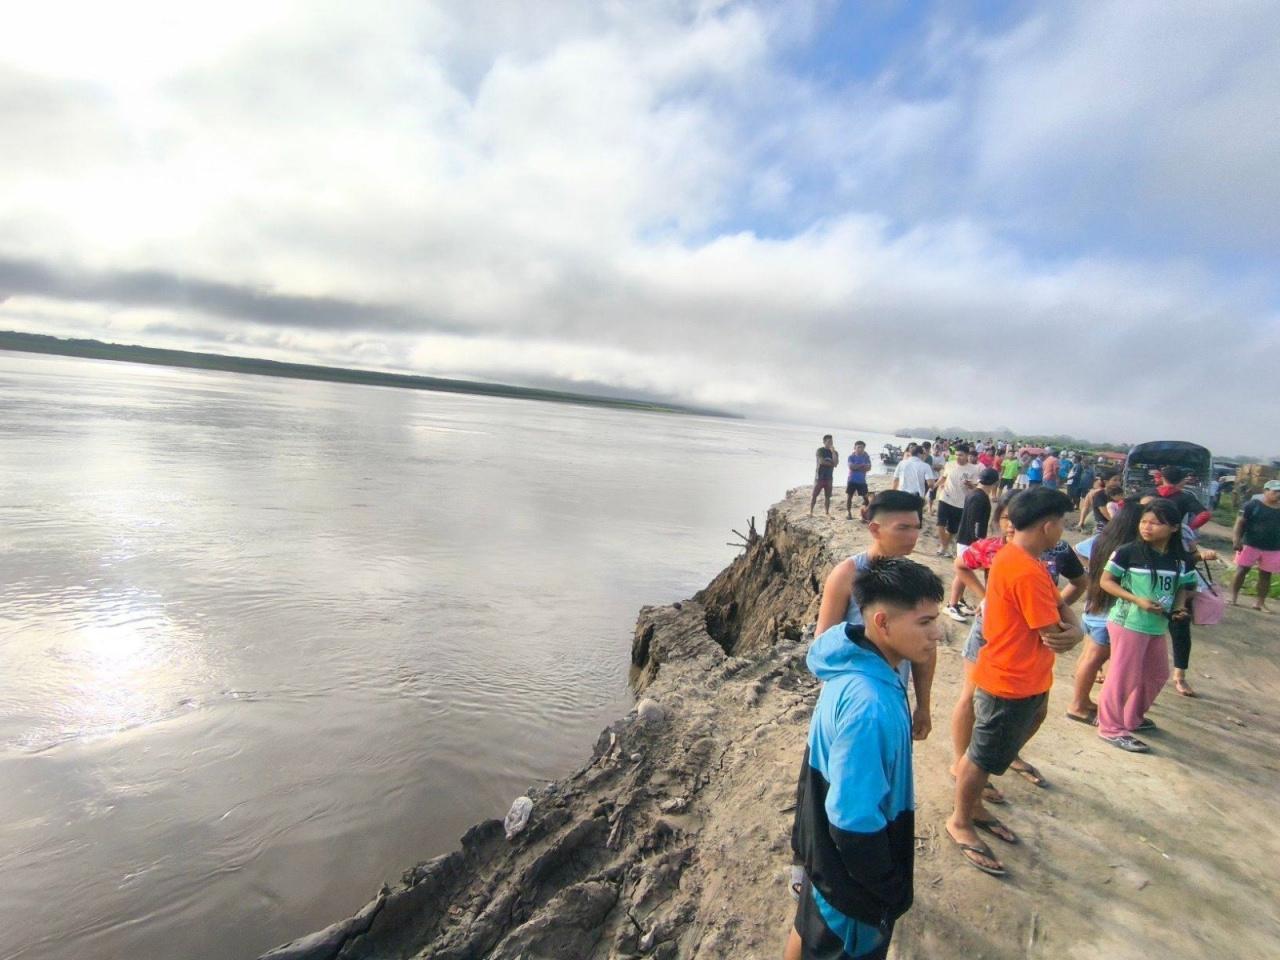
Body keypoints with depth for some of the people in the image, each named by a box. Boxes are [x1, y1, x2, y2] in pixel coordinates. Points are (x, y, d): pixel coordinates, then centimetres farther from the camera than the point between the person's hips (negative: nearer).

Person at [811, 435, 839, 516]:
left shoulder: (834, 452, 10)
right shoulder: (820, 450, -1)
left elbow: (836, 463, -7)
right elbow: (821, 461, -15)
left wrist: (833, 451, -10)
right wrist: (831, 464, -4)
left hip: (829, 477, 4)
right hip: (819, 477, -4)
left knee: (828, 496, 5)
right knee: (814, 495, -3)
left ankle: (827, 513, 12)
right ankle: (810, 512, 1)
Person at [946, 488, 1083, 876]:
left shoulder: (1011, 555, 3)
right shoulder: (1028, 573, -28)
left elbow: (1057, 604, 10)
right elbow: (1055, 637, -22)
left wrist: (1073, 627, -8)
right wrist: (1071, 632, -1)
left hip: (1024, 679, 9)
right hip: (1011, 685, -9)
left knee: (987, 754, 24)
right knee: (983, 758, 9)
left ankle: (974, 807, 43)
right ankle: (960, 822, 28)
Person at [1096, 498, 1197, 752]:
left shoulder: (1180, 558, 2)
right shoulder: (1128, 551, -15)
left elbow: (1184, 586, 15)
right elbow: (1105, 581, -11)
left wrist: (1179, 605, -5)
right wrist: (1137, 600, -21)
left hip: (1158, 626, 7)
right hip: (1128, 623, -7)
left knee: (1157, 674, 19)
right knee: (1124, 677, -1)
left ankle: (1133, 718, 39)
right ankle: (1111, 728, 12)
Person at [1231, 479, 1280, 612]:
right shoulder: (1252, 505, -7)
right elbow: (1240, 522, -8)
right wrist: (1236, 539, -18)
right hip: (1250, 545, -4)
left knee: (1265, 575, 9)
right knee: (1241, 571, 1)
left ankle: (1260, 603, 17)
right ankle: (1233, 597, 11)